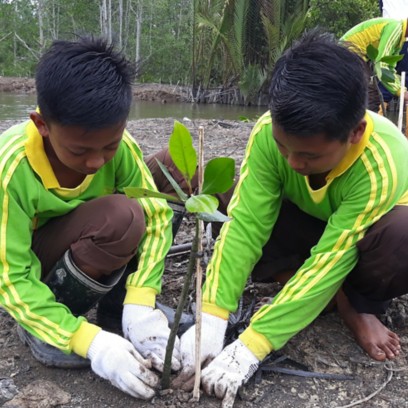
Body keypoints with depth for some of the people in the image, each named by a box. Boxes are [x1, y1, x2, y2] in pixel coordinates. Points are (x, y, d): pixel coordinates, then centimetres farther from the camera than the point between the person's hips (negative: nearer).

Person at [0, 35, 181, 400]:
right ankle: (38, 325, -14)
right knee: (119, 217, -32)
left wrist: (140, 305, -31)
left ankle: (110, 303, -6)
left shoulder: (116, 144, -22)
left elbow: (156, 215, -20)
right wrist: (90, 342, -37)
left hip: (88, 252, 5)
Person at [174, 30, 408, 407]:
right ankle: (342, 303, -11)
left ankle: (362, 305, -6)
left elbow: (330, 259, -40)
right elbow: (246, 223, -32)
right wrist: (213, 316, -41)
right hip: (310, 223, 3)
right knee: (238, 206, -27)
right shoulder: (270, 132, -31)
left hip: (369, 235, -3)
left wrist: (252, 346, -43)